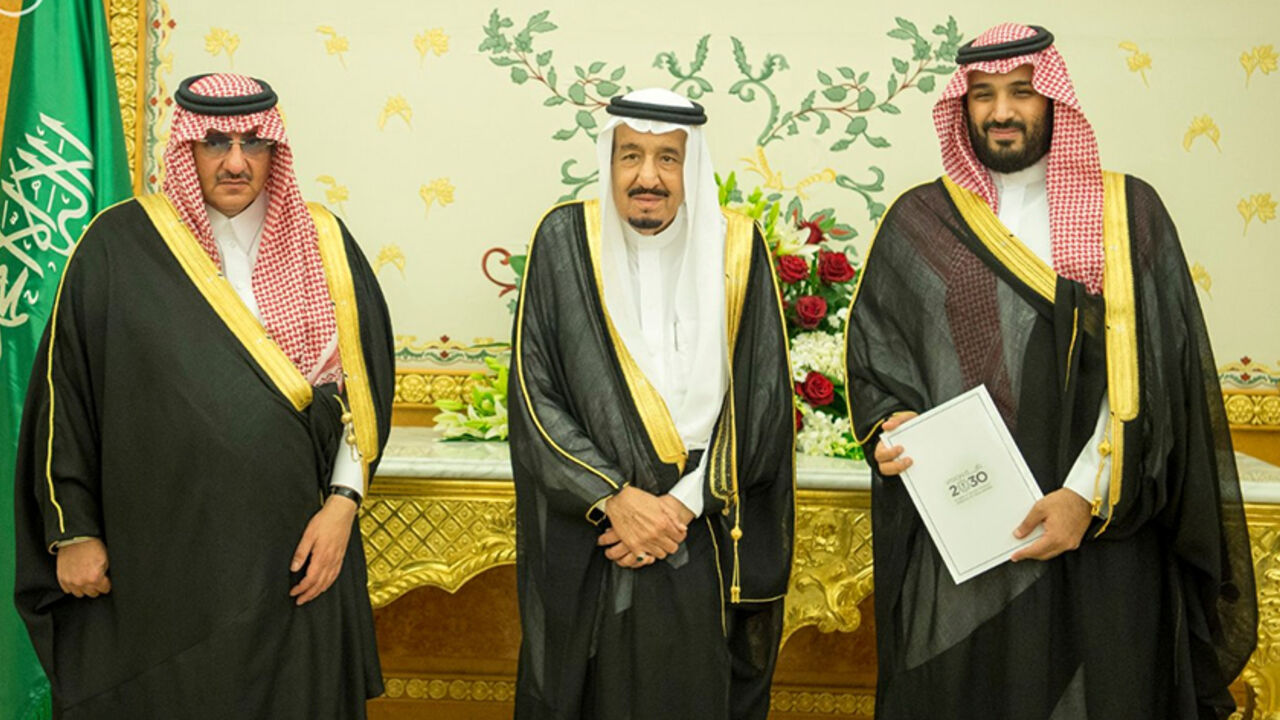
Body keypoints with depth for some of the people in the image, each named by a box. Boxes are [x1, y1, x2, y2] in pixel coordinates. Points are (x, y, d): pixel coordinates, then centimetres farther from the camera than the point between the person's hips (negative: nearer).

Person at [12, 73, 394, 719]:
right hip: (156, 556, -1)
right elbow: (64, 388, 1)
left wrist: (341, 504, -6)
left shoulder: (322, 246, 3)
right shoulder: (120, 246, -2)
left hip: (292, 548, 2)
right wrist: (73, 530, 0)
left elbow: (366, 383, 3)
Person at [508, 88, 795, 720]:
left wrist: (684, 505, -12)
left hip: (707, 551, 1)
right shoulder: (564, 240, -3)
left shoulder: (735, 248, -1)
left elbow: (761, 405, -3)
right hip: (588, 549, 0)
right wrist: (613, 498, -14)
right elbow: (533, 393, -6)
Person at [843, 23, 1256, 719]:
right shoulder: (918, 222, 7)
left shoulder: (1128, 212, 4)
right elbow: (872, 355, 9)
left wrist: (1086, 494, -12)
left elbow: (1155, 373, -3)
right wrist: (893, 425, -12)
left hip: (1103, 539, 0)